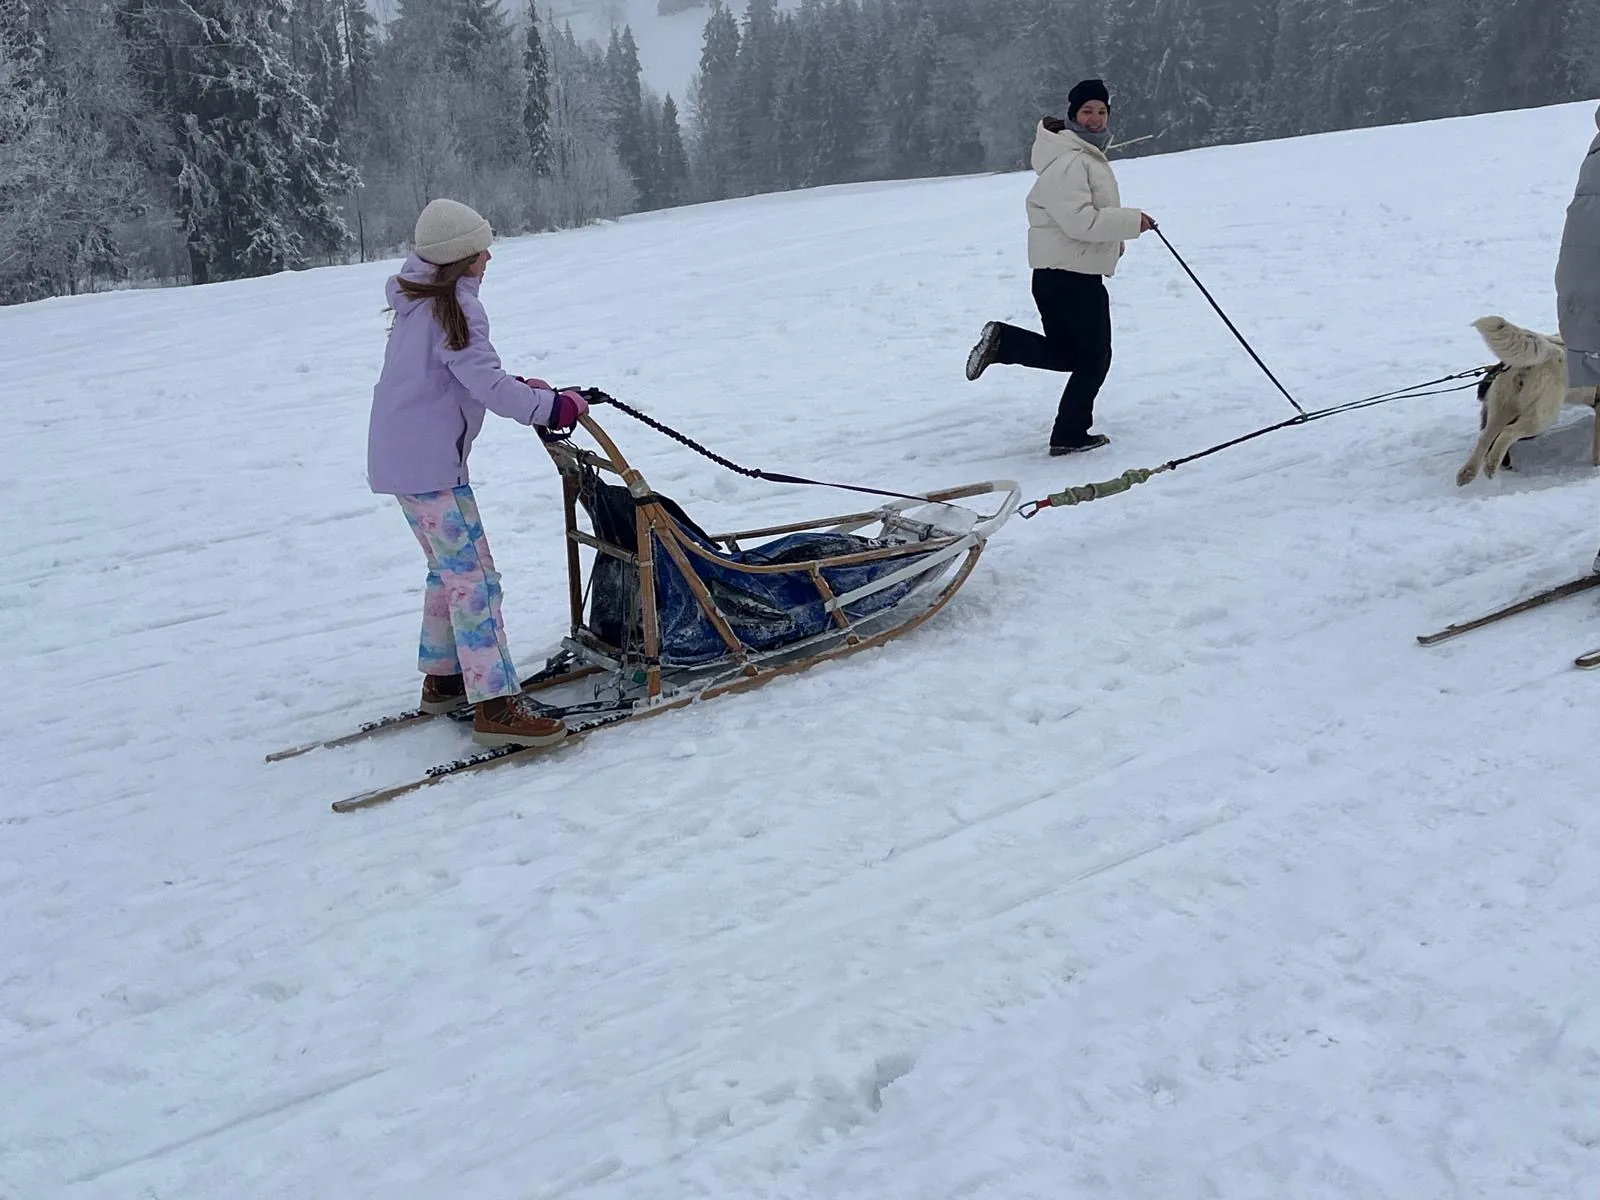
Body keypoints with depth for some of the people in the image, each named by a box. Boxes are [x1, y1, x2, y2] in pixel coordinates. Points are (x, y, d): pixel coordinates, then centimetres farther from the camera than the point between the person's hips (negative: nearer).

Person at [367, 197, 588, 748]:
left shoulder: (417, 301, 15)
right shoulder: (455, 306, -14)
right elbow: (485, 381, -22)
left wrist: (522, 388, 9)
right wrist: (551, 406, -17)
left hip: (399, 455, 10)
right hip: (430, 461, -10)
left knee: (449, 568, 21)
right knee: (473, 576, -11)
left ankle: (441, 679, 30)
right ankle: (495, 704, -14)